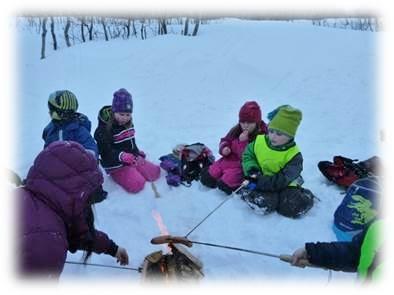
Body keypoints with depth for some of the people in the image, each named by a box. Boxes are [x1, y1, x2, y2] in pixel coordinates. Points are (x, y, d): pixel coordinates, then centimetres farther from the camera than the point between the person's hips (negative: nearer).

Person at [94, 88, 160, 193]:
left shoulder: (129, 124, 6)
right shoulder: (104, 129, -20)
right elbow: (106, 151, -26)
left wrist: (137, 153, 10)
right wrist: (122, 156, -42)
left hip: (132, 159, 7)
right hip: (116, 165, -7)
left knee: (155, 172, 0)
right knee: (137, 184, -22)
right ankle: (118, 175, 4)